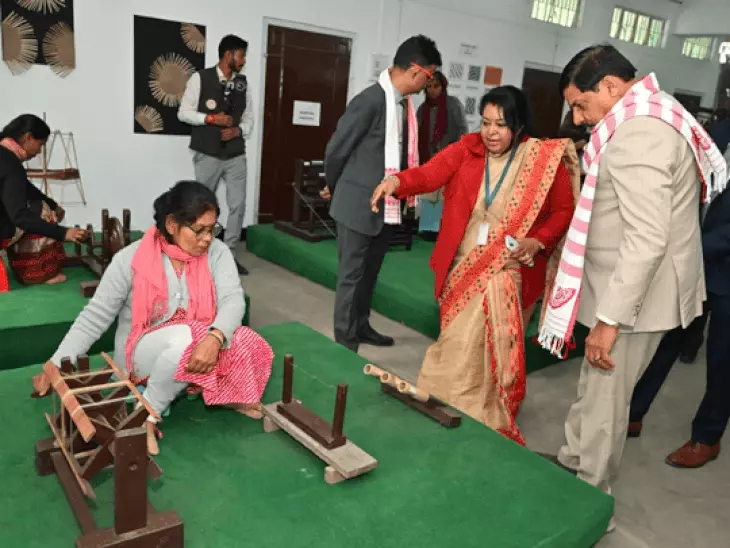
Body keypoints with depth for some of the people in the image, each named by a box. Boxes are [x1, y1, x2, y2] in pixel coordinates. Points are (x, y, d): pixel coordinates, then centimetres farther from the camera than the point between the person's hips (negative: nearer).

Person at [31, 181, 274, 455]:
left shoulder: (216, 253, -9)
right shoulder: (130, 259, -15)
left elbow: (233, 300, -21)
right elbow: (94, 317, -9)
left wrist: (214, 338, -42)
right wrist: (56, 365, -16)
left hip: (197, 348, 3)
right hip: (143, 355, -2)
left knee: (247, 346, -26)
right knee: (184, 336, -37)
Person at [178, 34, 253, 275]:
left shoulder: (243, 83, 7)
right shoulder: (200, 78, -4)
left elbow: (249, 118, 12)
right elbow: (184, 112, -4)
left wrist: (238, 131, -8)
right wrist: (212, 118, -16)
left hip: (236, 155, 3)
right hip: (207, 154, -3)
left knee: (238, 205, 0)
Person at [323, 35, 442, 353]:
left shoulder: (404, 102, 5)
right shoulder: (371, 100, -20)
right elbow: (337, 148, -11)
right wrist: (333, 186, 4)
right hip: (358, 204, -8)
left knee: (369, 272, 20)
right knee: (351, 276, 3)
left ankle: (360, 326, 37)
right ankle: (345, 344, 15)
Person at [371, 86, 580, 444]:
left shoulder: (547, 160, -7)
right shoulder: (466, 149, -4)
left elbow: (565, 210, 0)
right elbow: (430, 174, -18)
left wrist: (538, 242, -16)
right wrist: (396, 181, -38)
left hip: (509, 272, -2)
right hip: (462, 268, 2)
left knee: (495, 350, 6)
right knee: (460, 347, 14)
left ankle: (487, 423, 29)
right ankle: (449, 415, 35)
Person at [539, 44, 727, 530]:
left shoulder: (637, 130, -21)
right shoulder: (651, 117, 12)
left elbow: (647, 238, -28)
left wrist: (608, 319, -25)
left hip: (634, 296, -10)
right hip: (632, 288, 10)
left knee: (604, 402, 4)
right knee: (594, 391, 21)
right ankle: (572, 464, 39)